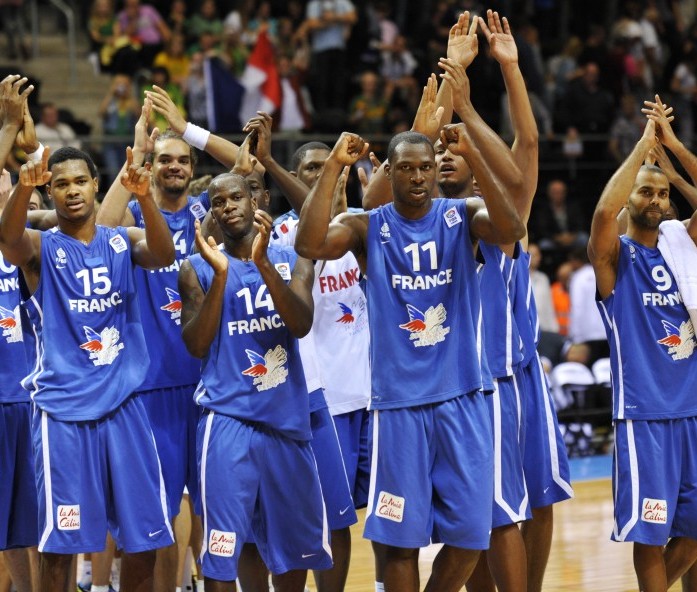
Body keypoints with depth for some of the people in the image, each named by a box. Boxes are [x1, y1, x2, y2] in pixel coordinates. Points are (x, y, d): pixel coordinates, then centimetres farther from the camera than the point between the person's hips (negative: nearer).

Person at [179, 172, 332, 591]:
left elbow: (301, 324, -10)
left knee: (297, 541, 13)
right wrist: (220, 274, -15)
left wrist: (263, 262, -21)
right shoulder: (199, 269, 2)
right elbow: (197, 346, -8)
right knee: (221, 546, -9)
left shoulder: (292, 263, 7)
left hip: (288, 418, 3)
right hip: (228, 419, -3)